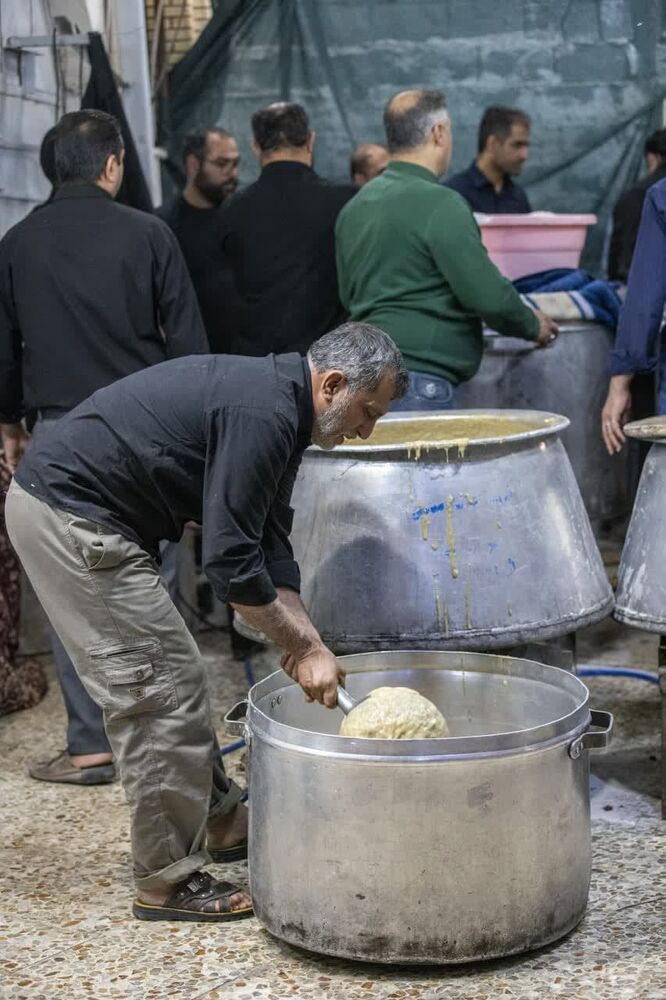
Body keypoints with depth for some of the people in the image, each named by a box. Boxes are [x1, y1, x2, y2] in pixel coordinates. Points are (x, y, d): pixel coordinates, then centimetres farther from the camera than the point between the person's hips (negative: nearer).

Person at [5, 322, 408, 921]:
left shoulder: (276, 403, 11)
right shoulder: (263, 415, -21)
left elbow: (269, 544, 13)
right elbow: (230, 559, -22)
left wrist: (305, 642, 5)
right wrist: (305, 646, -11)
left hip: (68, 509, 11)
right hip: (70, 517, -10)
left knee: (173, 676, 18)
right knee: (161, 687, -5)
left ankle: (219, 819, 31)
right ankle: (168, 879, 4)